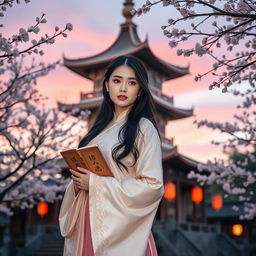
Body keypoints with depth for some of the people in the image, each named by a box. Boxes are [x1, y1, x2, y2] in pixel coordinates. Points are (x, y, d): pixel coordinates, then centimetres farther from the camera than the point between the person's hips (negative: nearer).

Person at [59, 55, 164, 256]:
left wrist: (95, 184, -17)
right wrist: (78, 182, -4)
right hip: (87, 223, 6)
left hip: (120, 228, -6)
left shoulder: (144, 128, -9)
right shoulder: (102, 127, 10)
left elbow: (153, 186, -16)